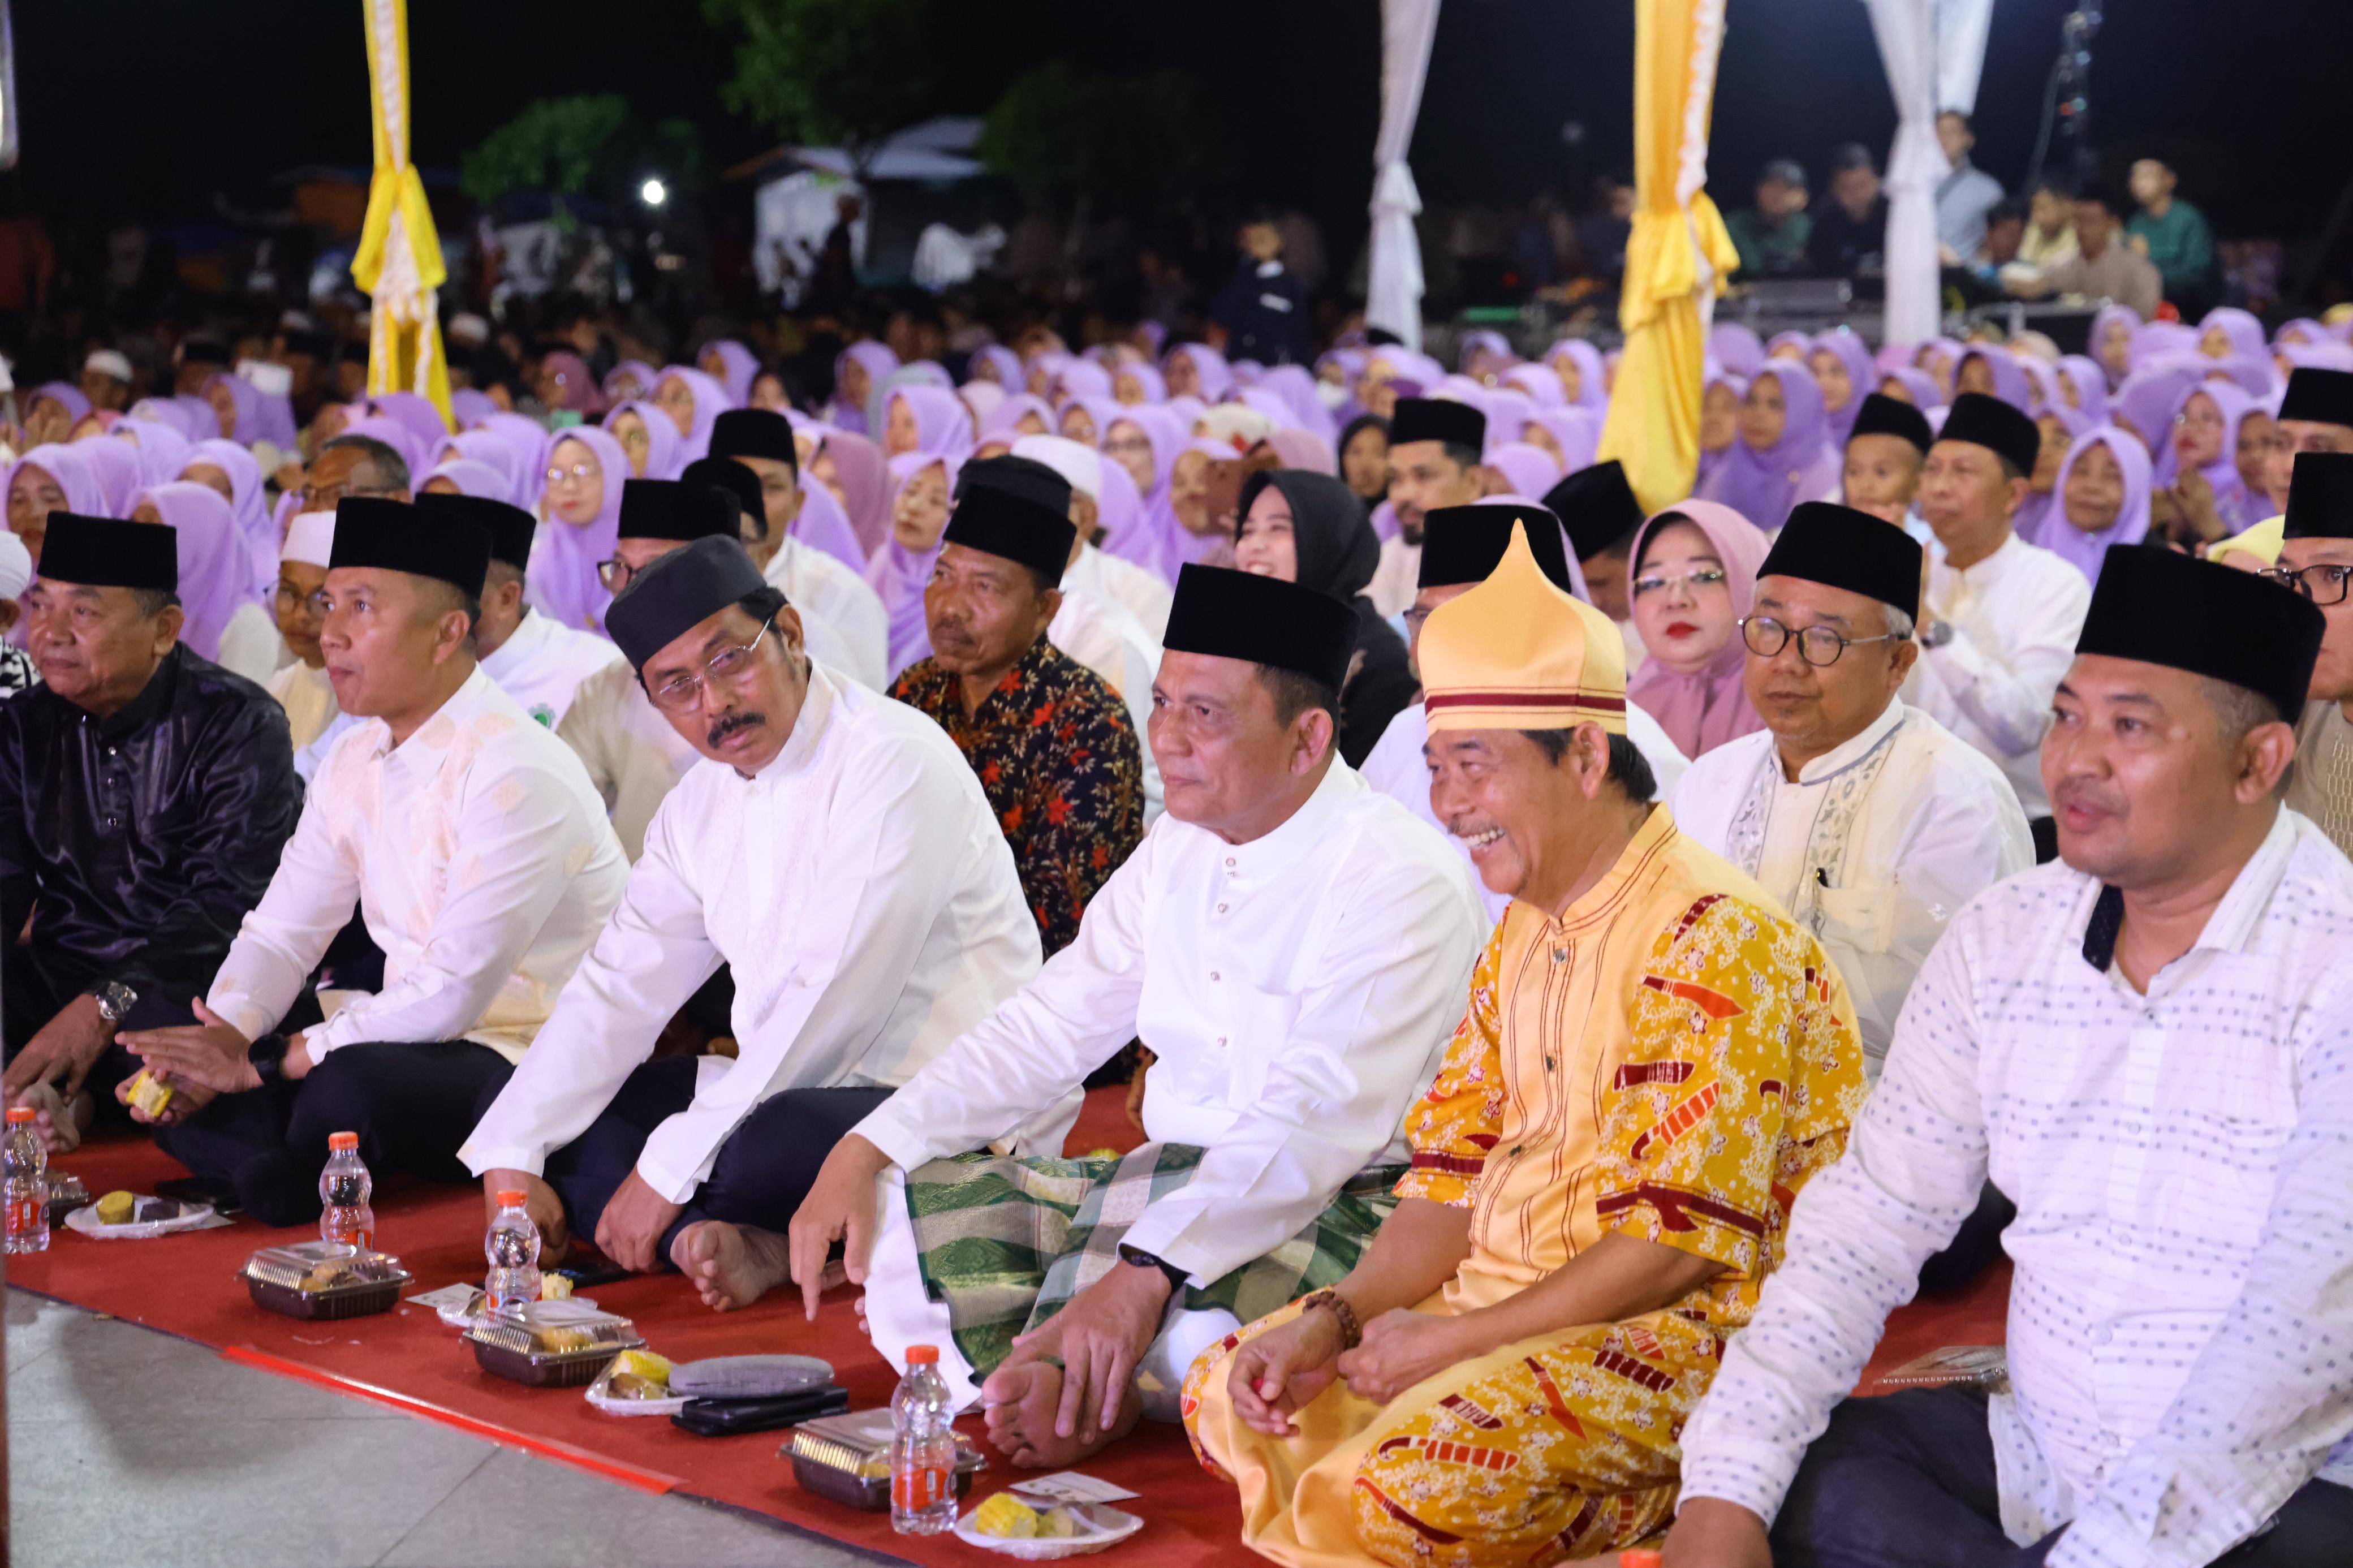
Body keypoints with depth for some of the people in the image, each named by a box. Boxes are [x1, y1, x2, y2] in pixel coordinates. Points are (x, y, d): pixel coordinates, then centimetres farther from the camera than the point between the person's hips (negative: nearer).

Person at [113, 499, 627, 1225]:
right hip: (408, 1045, 8)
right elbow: (282, 933, 11)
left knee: (352, 1087, -36)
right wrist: (222, 1038, -11)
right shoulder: (354, 763, 9)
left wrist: (266, 1062, -20)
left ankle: (310, 1174, -6)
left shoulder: (516, 773, -20)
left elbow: (451, 993, -23)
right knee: (176, 1092, -4)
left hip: (525, 1063, -8)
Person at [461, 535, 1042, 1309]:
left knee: (770, 1140, -39)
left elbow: (832, 1004, -22)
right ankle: (750, 1248, -19)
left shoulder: (893, 763, -16)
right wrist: (513, 1160, -4)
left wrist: (668, 1170, -20)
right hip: (791, 1088, 9)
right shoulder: (700, 807, 10)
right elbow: (620, 986, 8)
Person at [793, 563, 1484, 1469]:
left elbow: (1315, 1126, -27)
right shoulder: (1179, 850, 9)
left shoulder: (1398, 881, -17)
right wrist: (865, 1151, -1)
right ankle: (1072, 1402, -21)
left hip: (1342, 1212, -8)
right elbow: (1047, 1029, 12)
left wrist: (1143, 1272, -39)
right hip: (1166, 1190, 8)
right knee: (902, 1207, -6)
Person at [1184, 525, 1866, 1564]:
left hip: (1683, 1330, -9)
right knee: (1228, 1399, 2)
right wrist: (1337, 1316, -6)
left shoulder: (1714, 940, -18)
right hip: (1501, 1302, 9)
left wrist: (1450, 1340, -18)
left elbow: (1679, 1241, -22)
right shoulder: (1523, 937, 14)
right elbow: (1454, 1170, 12)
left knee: (1403, 1484, -30)